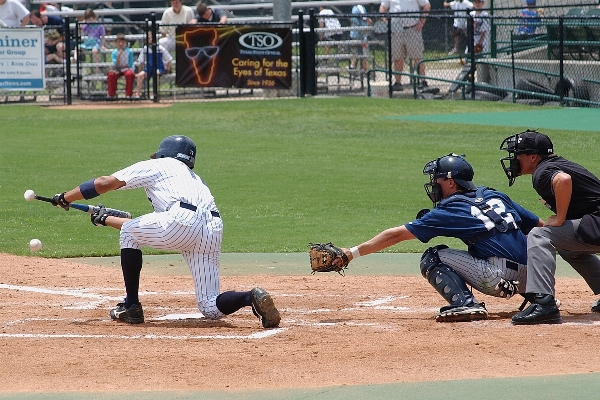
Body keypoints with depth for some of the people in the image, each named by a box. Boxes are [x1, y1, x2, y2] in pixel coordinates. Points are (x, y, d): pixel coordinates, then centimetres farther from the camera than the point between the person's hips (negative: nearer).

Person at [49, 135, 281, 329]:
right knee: (211, 309, 9)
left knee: (128, 233, 21)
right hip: (212, 231, 7)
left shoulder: (156, 166, 22)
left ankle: (131, 307, 17)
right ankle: (252, 298, -19)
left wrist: (65, 199, 27)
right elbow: (146, 230, 45)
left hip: (183, 221, -7)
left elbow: (104, 183, 15)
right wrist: (106, 219, 53)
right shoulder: (192, 178, 41)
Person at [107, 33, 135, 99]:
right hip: (118, 71, 1)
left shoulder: (129, 51, -3)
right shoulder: (114, 52, 1)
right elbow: (116, 65, -9)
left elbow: (130, 65, -5)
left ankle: (129, 95, -25)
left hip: (127, 69, -1)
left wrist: (120, 67, -9)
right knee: (111, 74, -30)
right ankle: (111, 95, -19)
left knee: (130, 74, -36)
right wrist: (119, 55, -20)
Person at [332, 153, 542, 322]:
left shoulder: (450, 211, 2)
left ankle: (465, 304, -16)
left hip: (498, 277, -7)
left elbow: (397, 235, 4)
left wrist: (353, 252, 7)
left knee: (432, 258, 5)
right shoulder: (496, 196, 19)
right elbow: (539, 225, 20)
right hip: (527, 278, 7)